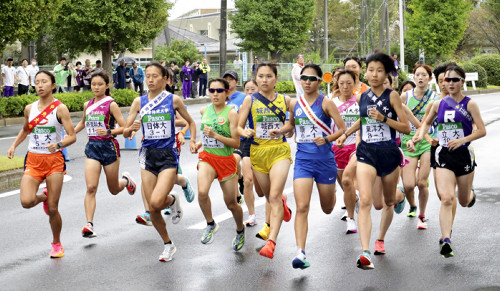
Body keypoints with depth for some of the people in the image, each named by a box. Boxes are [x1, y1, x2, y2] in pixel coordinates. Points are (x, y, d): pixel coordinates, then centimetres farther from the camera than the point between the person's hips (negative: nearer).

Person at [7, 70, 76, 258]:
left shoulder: (60, 108, -6)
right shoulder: (29, 109, 6)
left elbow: (72, 136, -9)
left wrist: (58, 144, -27)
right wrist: (14, 145, 11)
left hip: (54, 160, -3)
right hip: (33, 160, 3)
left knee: (53, 209, -1)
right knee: (26, 202, -17)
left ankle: (57, 244, 23)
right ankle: (43, 198, 20)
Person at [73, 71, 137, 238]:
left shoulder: (111, 104, -7)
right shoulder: (87, 105, 8)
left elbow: (123, 128, -11)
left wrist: (108, 132, -26)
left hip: (109, 146, -3)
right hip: (92, 147, 3)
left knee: (114, 190, 11)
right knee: (91, 188, -14)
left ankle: (126, 180, 46)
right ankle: (89, 225, -17)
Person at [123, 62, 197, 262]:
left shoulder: (173, 100, -1)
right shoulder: (139, 102, 3)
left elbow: (190, 122, 13)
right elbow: (125, 133, 3)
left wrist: (192, 141, -3)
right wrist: (131, 129, -19)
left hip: (168, 156, -3)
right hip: (148, 156, 3)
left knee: (156, 202, -23)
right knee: (152, 210, 4)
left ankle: (172, 200, 13)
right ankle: (168, 245, 25)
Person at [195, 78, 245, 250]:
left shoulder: (231, 113, -11)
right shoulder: (205, 110, 5)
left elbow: (236, 143, -16)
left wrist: (215, 136, -25)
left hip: (226, 160, -3)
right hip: (207, 158, 3)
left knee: (231, 204, 8)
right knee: (202, 192, -26)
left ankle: (240, 230, 38)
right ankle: (210, 225, -1)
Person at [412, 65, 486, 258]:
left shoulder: (469, 104, -4)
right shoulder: (438, 104, 5)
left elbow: (482, 130, -7)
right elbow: (427, 122, 23)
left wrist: (462, 140, -20)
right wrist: (421, 135, 3)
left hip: (464, 155, -1)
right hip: (444, 156, 1)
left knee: (464, 201, 15)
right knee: (446, 199, -18)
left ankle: (470, 194, 54)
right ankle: (446, 241, -22)